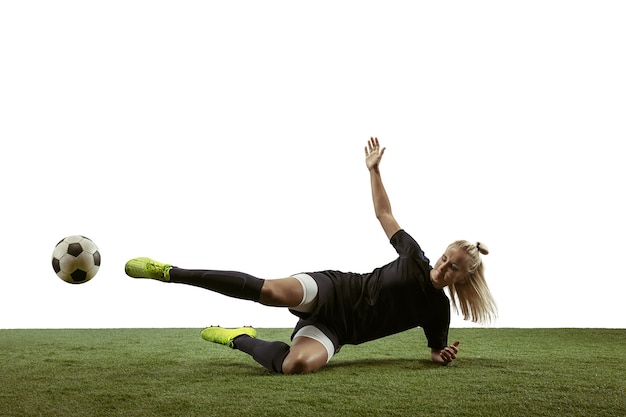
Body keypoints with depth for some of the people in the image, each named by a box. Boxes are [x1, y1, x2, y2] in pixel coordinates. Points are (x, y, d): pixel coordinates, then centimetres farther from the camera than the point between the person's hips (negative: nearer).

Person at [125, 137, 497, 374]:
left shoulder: (438, 309, 4)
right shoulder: (416, 259, 1)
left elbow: (437, 352, 16)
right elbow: (384, 214, 11)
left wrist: (443, 355, -9)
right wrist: (374, 170, 7)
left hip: (336, 329, 1)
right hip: (332, 290, -1)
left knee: (295, 365, -33)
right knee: (271, 290, -35)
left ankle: (240, 339, -2)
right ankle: (171, 272, -23)